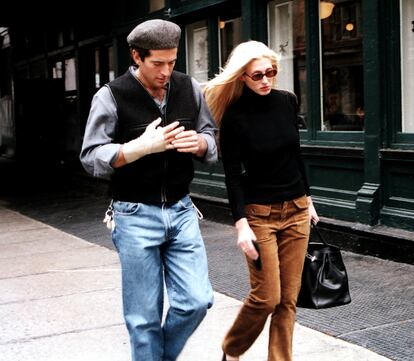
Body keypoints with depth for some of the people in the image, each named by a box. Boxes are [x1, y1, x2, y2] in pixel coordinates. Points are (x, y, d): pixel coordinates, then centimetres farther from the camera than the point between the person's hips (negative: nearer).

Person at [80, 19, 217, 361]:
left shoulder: (190, 88, 3)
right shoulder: (111, 96, -9)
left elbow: (211, 140, 13)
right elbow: (91, 158, -10)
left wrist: (199, 143, -12)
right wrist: (142, 146, -24)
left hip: (181, 211, 4)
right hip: (136, 216, -4)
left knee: (197, 301, 1)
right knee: (145, 316, 2)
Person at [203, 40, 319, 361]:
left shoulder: (287, 101, 3)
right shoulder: (235, 116, -12)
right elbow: (233, 175, -12)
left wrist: (307, 200, 17)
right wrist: (241, 224, -19)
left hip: (296, 210, 5)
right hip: (259, 212, -5)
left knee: (288, 298, 6)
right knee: (266, 297, -4)